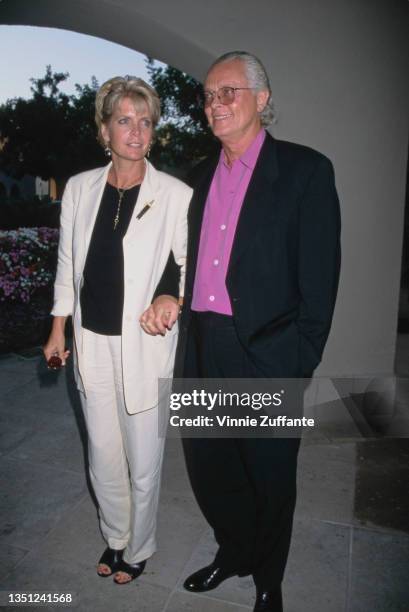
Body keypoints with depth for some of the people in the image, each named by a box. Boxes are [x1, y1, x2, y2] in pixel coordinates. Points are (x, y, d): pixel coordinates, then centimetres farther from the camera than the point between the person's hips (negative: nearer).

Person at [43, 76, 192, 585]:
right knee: (102, 457, 17)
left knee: (143, 462, 10)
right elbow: (67, 263, 11)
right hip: (92, 342, 4)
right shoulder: (79, 188, 4)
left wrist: (175, 297, -20)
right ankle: (115, 539, 44)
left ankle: (138, 549, 39)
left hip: (145, 346, -3)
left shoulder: (176, 194, -9)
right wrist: (58, 329, 12)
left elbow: (190, 263, 1)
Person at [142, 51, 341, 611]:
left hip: (266, 356, -5)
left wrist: (300, 362, -13)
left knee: (270, 479, 13)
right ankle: (233, 551, 49)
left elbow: (319, 276, -10)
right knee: (206, 465, 19)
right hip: (201, 350, 6)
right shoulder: (202, 176, 13)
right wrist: (164, 297, 4)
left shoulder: (305, 170, -6)